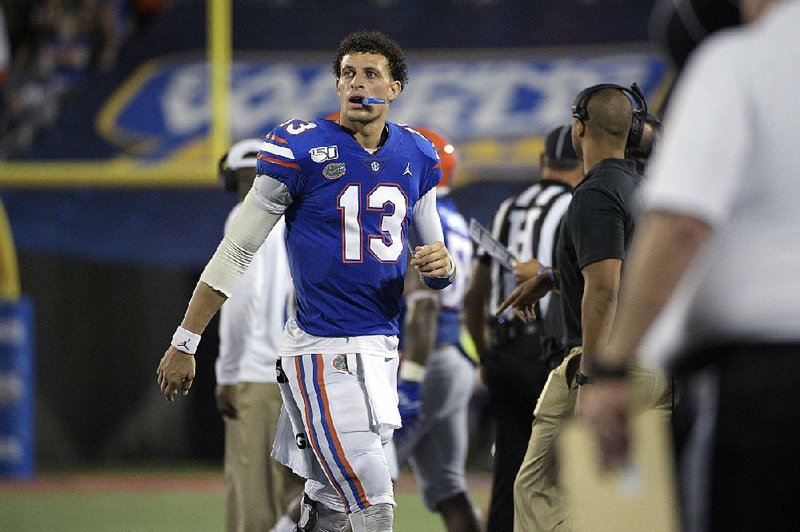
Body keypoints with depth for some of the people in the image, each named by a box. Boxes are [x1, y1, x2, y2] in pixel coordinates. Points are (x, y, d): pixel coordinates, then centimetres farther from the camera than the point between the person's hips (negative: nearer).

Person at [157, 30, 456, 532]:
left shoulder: (416, 156, 10)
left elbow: (435, 269, 20)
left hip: (382, 350, 6)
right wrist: (184, 344, -4)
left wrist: (441, 264, -5)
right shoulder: (303, 150, -8)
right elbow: (235, 252, -4)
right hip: (321, 353, -6)